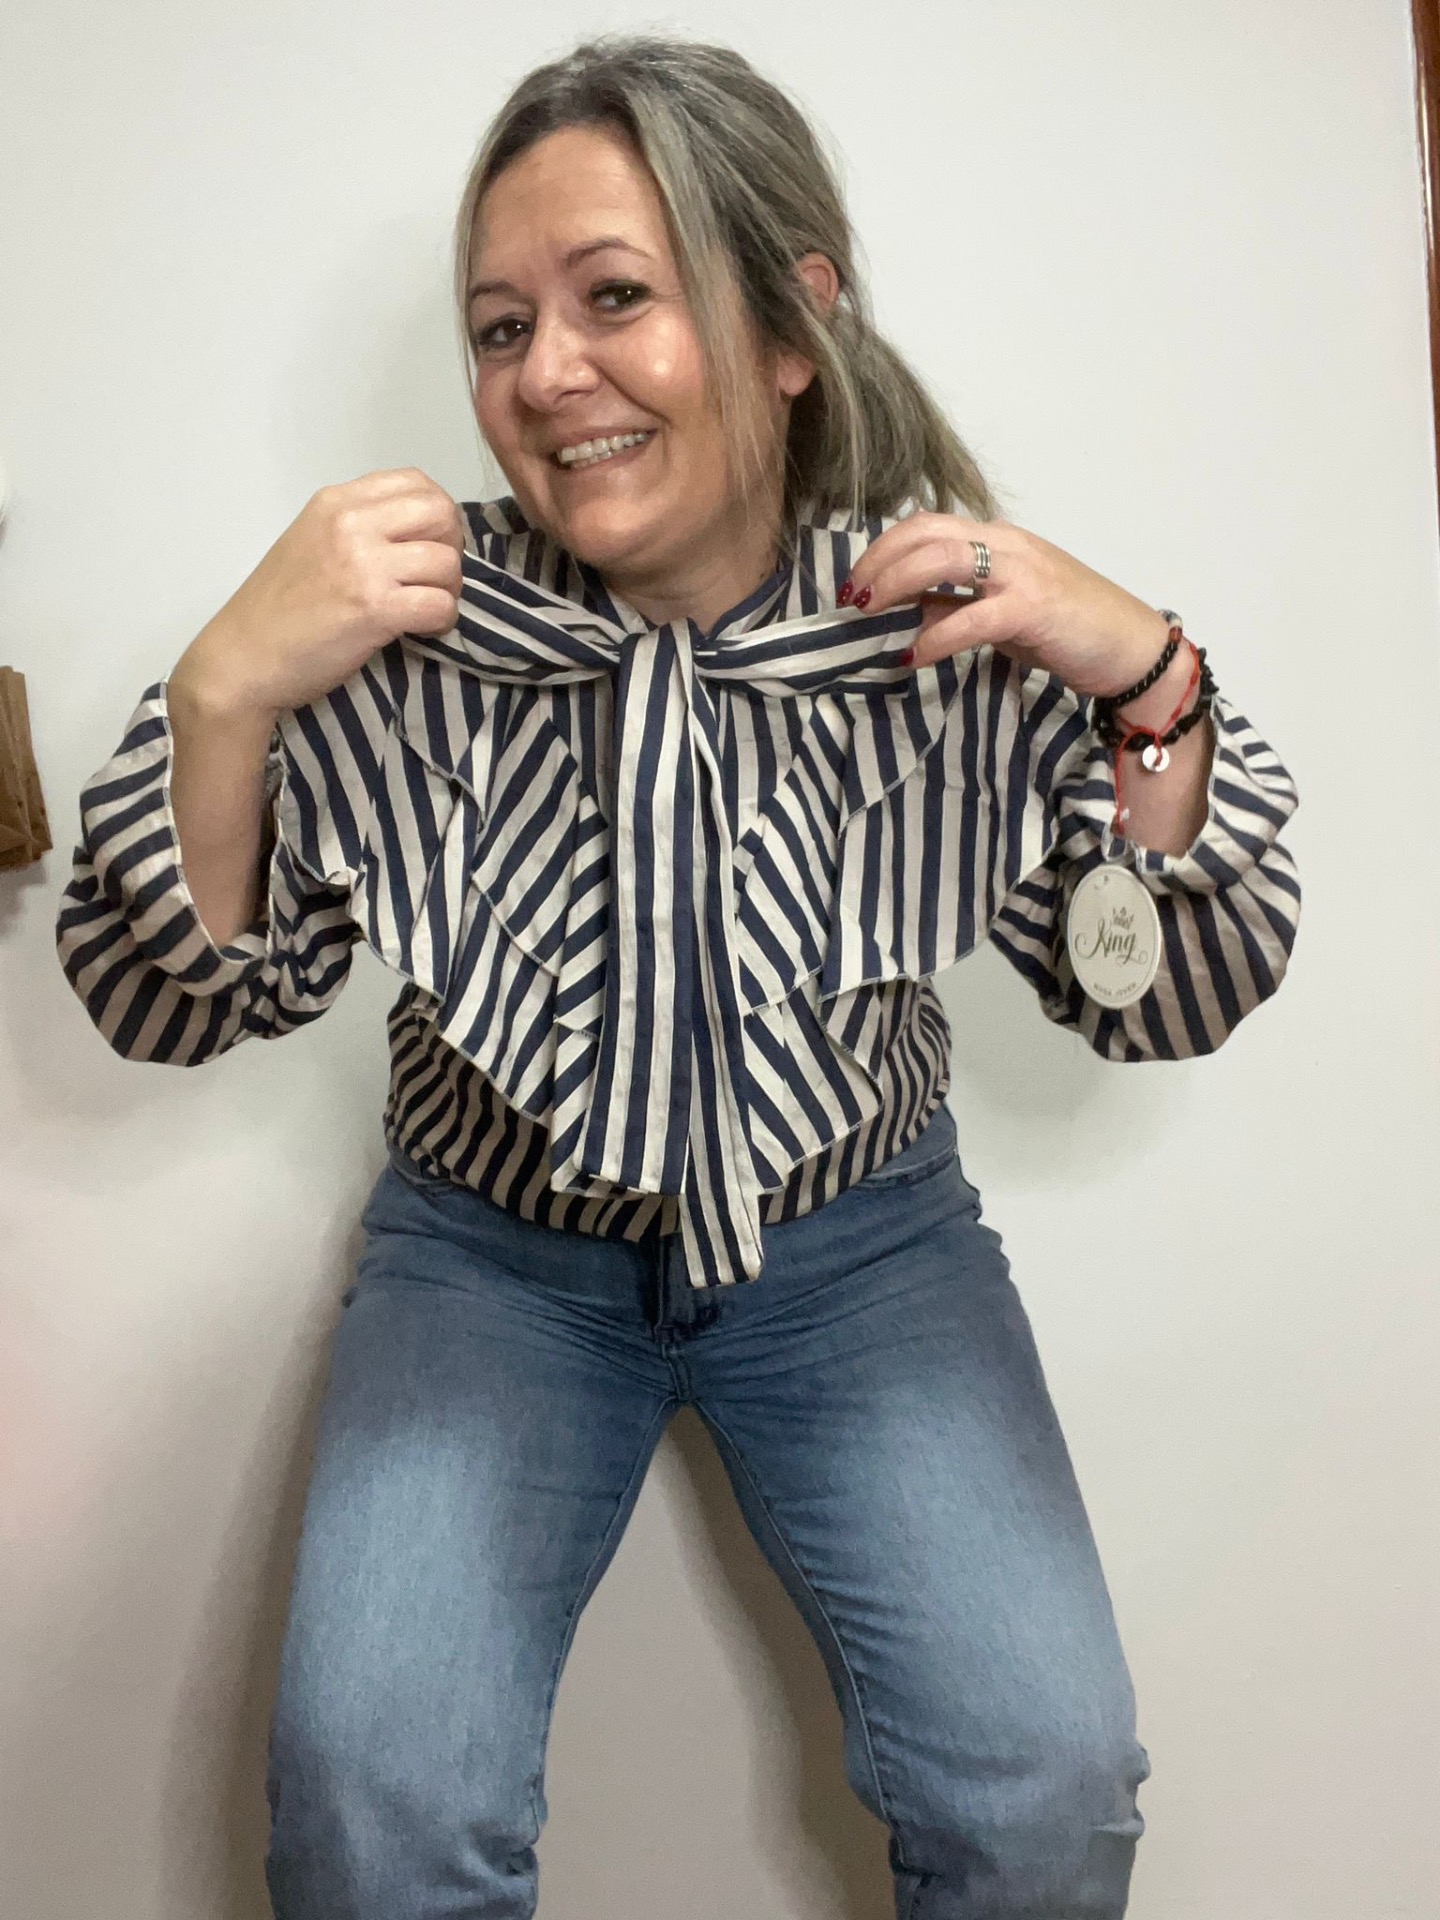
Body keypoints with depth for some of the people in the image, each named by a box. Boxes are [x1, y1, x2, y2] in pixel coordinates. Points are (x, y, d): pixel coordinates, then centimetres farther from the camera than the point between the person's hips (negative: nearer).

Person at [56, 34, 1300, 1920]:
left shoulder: (958, 621, -14)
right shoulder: (407, 636, -16)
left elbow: (1169, 1002, -8)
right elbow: (170, 1007, -12)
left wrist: (1153, 688, -25)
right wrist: (227, 692, -30)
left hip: (858, 1233, 1)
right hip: (495, 1244, 0)